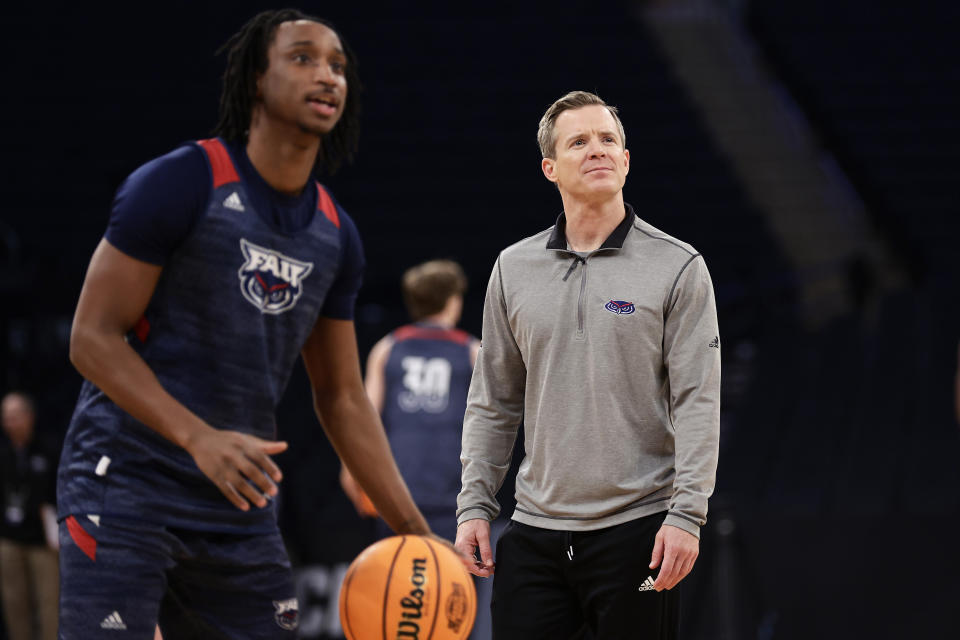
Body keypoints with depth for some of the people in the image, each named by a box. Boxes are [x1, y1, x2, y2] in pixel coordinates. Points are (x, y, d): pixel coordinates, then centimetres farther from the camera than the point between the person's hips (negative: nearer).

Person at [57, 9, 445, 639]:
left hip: (241, 506, 6)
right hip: (124, 486, -6)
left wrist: (415, 533, 12)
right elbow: (93, 338, -13)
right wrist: (200, 438, -26)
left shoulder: (337, 236, 9)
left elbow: (342, 396, 17)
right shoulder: (181, 184, -10)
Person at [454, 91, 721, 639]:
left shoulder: (678, 267, 0)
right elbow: (493, 403, 16)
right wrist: (475, 506, 7)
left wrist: (686, 514, -14)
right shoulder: (514, 269, 11)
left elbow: (698, 403, -5)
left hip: (637, 527, -3)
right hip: (535, 531, 3)